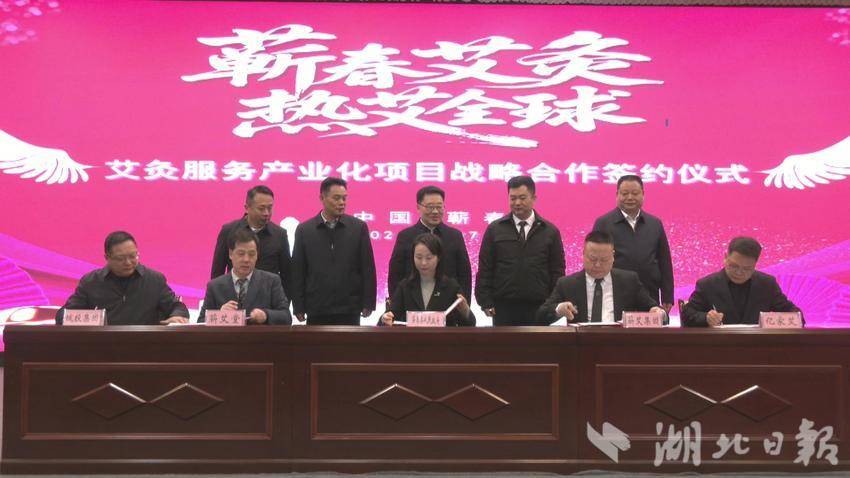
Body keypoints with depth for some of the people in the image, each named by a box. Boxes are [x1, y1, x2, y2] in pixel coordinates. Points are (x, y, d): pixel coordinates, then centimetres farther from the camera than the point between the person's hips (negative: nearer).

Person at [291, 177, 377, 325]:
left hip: (350, 310, 0)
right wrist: (298, 307, 0)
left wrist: (368, 304, -1)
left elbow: (368, 268, 3)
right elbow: (298, 272, 4)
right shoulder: (304, 230, 3)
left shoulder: (359, 227, 2)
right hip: (316, 311, 0)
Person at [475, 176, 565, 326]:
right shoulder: (494, 229, 6)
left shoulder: (550, 231, 7)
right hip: (504, 308, 0)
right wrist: (486, 303, -3)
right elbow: (484, 269, 5)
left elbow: (557, 271, 7)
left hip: (539, 308, 0)